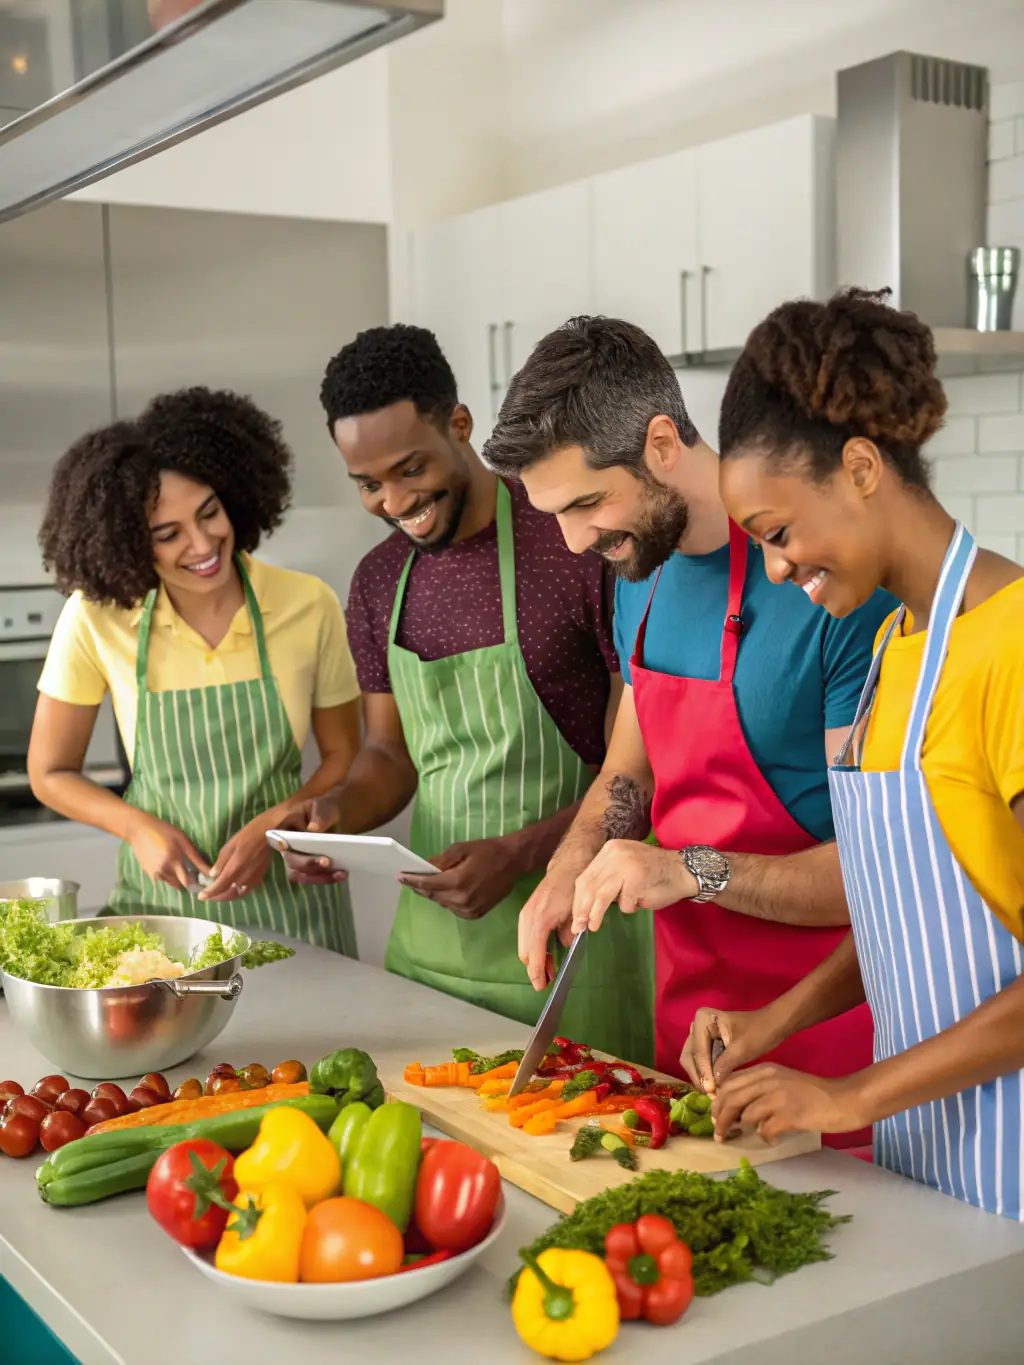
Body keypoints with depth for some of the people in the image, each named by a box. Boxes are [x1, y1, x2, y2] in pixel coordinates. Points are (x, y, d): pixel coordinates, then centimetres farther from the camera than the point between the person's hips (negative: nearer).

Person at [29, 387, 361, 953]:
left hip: (290, 899, 0)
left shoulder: (309, 607, -12)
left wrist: (272, 826, -15)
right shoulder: (95, 619, -12)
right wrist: (138, 827, -16)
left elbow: (343, 756, 0)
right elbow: (50, 773, 0)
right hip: (160, 902, 0)